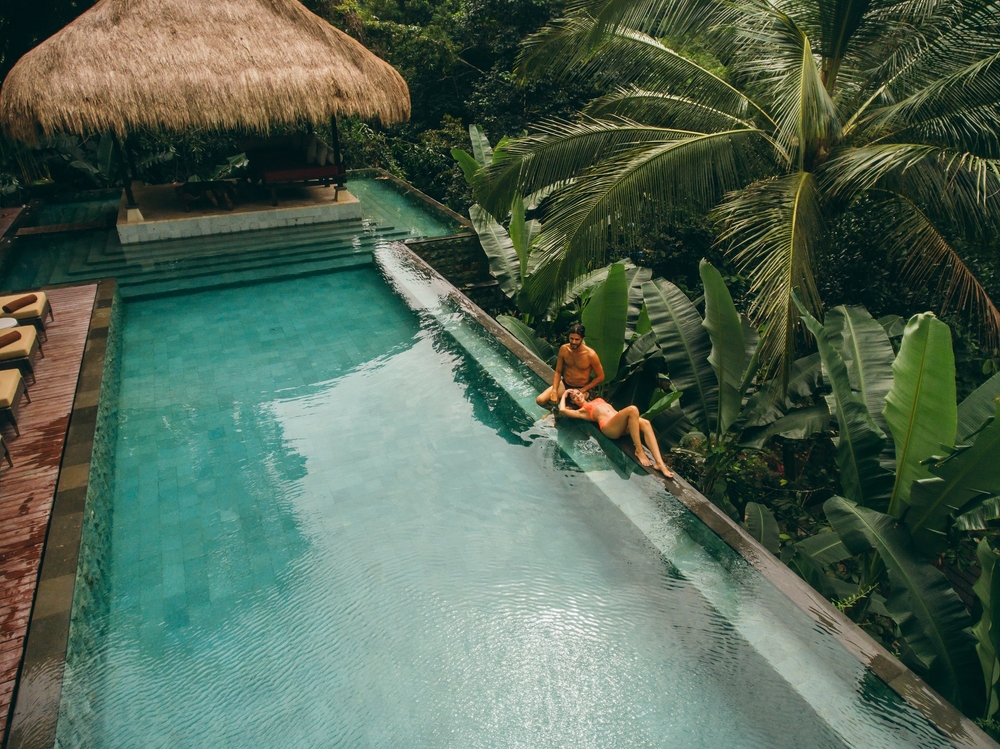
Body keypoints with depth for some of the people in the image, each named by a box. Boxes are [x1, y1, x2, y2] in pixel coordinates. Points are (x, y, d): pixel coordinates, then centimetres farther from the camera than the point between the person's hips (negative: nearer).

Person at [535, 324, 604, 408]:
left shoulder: (590, 354, -23)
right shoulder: (564, 349, -11)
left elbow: (600, 377, -11)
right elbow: (558, 371, -2)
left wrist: (583, 390, -15)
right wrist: (554, 391, -12)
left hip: (581, 389, -4)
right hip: (564, 385, 4)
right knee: (540, 400, -12)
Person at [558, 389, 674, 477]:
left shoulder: (598, 400, 36)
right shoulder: (581, 411, 18)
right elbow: (562, 410, 7)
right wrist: (564, 396, 21)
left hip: (622, 424, 7)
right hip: (609, 427, -7)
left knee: (645, 423, -27)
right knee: (632, 409, -34)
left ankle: (659, 463, -37)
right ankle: (639, 451, -28)